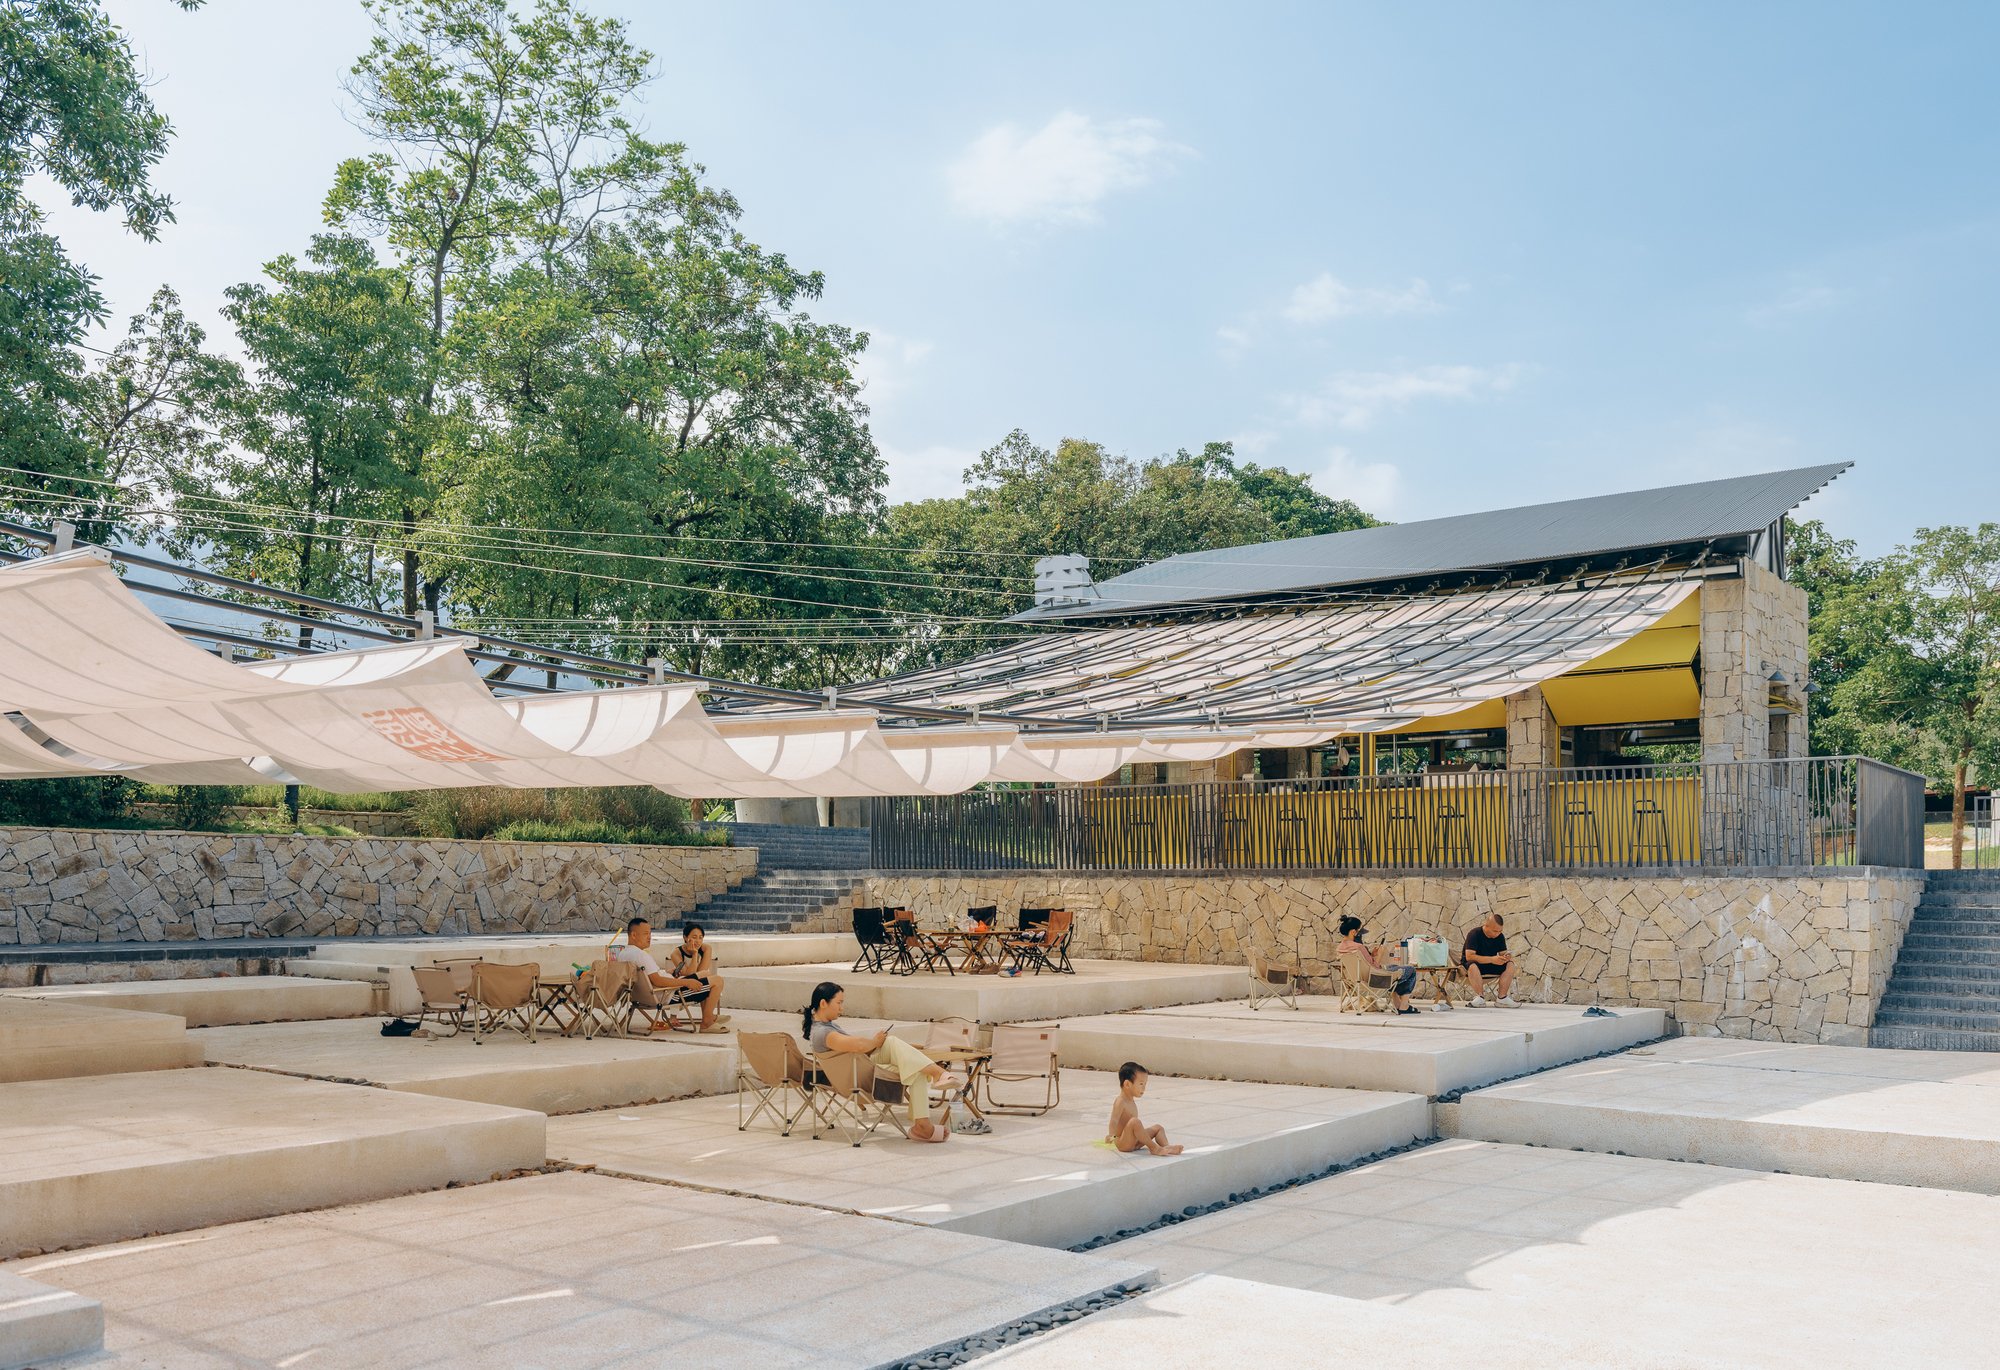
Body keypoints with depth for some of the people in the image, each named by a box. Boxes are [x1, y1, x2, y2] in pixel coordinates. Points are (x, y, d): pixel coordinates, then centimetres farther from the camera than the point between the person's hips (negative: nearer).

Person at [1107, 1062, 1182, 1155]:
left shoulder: (1132, 1102, 15)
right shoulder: (1120, 1102, -16)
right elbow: (1114, 1121, -31)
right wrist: (1112, 1136, -46)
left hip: (1134, 1142, 10)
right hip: (1123, 1144, -10)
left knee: (1158, 1128, 10)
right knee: (1135, 1121, -32)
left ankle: (1166, 1148, -17)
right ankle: (1154, 1148, -28)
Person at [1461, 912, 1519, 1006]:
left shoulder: (1500, 936, 1)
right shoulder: (1474, 934, -19)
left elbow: (1503, 953, 2)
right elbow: (1469, 956, -27)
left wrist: (1506, 957, -25)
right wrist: (1492, 959, -34)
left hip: (1491, 968, 6)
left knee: (1510, 964, -19)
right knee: (1472, 965, -40)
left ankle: (1502, 997, -25)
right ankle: (1479, 996, -34)